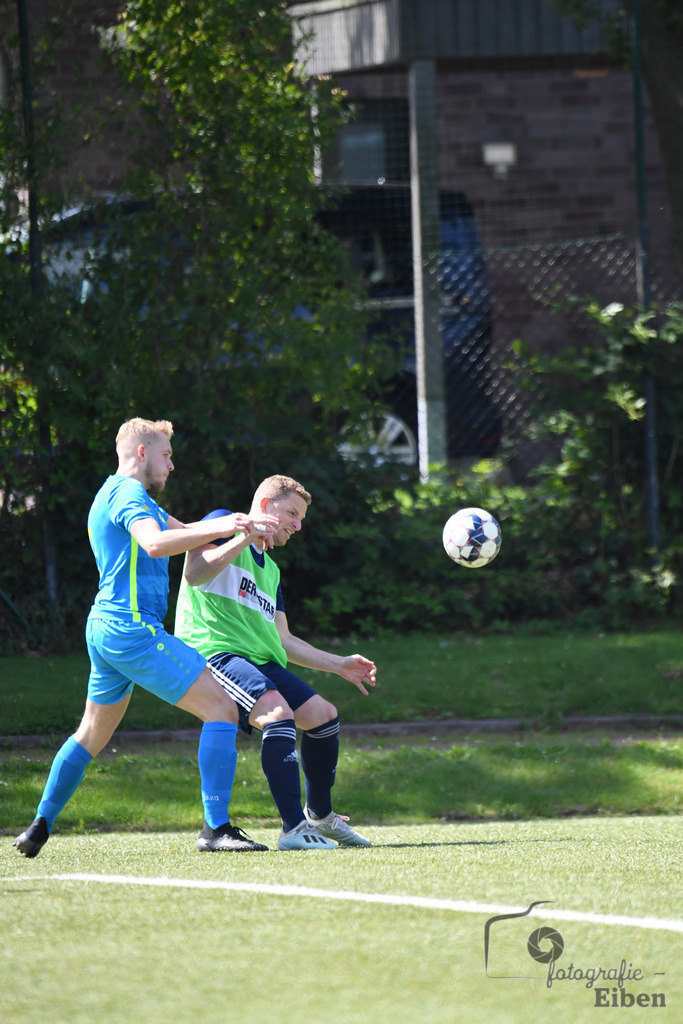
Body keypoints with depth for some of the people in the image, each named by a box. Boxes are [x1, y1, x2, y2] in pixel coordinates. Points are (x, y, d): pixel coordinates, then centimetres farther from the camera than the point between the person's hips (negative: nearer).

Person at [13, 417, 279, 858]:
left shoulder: (120, 494, 24)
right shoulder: (128, 494, -9)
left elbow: (183, 530, 29)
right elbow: (155, 543, -28)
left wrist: (241, 523, 14)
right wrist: (222, 529, -31)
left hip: (105, 628, 11)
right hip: (134, 629, -11)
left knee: (91, 735, 22)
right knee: (222, 707, -12)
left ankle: (40, 827, 24)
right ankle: (216, 827, -18)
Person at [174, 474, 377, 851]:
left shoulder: (270, 570, 26)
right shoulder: (222, 524, 2)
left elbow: (282, 639, 28)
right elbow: (194, 573, -16)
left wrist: (339, 664, 25)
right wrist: (244, 538, -22)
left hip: (258, 660, 9)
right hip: (213, 651, -9)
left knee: (323, 715, 8)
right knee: (278, 712, -29)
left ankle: (319, 815, 30)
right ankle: (294, 829, -33)